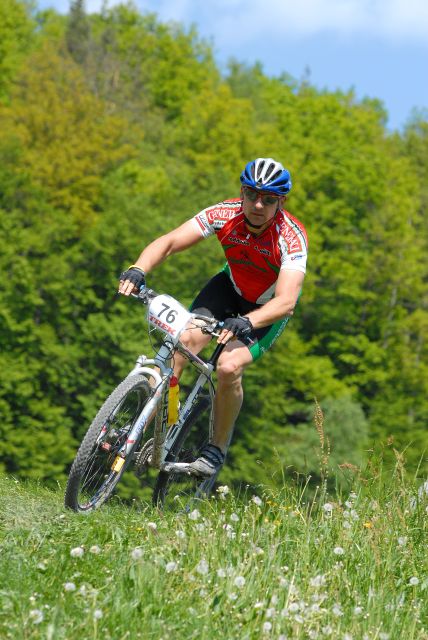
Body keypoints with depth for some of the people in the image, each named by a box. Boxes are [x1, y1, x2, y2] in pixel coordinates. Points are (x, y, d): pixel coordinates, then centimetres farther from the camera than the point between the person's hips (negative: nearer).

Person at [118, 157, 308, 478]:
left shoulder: (292, 237, -33)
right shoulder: (225, 214, -25)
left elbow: (286, 302, -44)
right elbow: (168, 242, -28)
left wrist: (246, 322, -61)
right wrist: (138, 270, -47)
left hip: (268, 307, -3)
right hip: (231, 287, 3)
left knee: (230, 367, -26)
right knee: (184, 339, -24)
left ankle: (218, 448, -2)